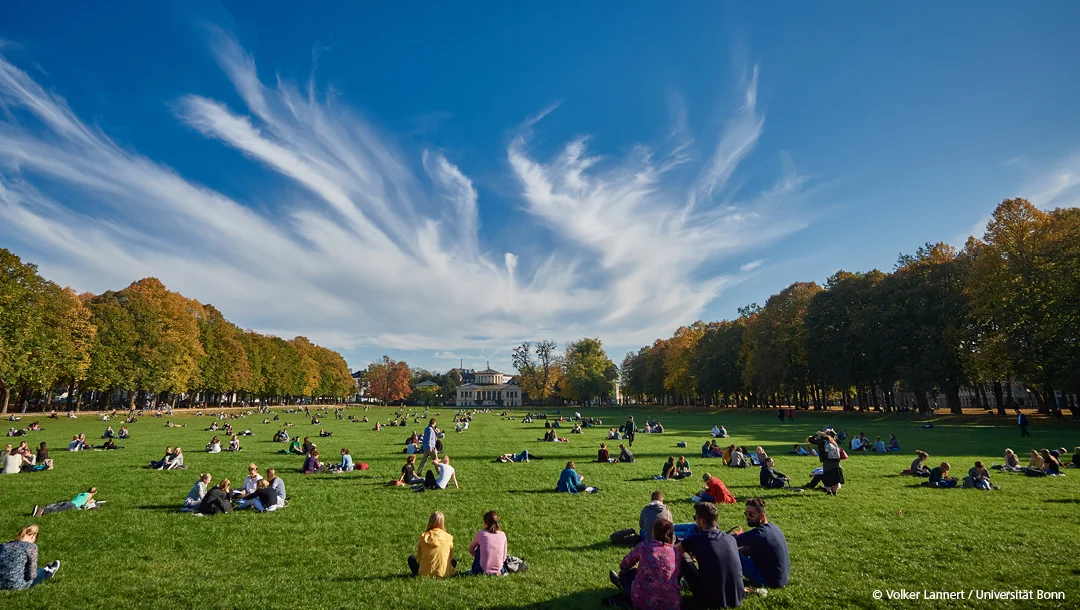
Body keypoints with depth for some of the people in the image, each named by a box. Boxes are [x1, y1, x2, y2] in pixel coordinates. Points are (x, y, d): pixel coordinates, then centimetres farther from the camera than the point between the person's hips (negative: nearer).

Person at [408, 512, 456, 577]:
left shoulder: (423, 537, -4)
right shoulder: (448, 537, -6)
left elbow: (418, 557, 4)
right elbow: (450, 557, 5)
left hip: (425, 573, 0)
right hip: (443, 573, 1)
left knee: (411, 558, 24)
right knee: (454, 561, 31)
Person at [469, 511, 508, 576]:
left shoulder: (481, 533, -4)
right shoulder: (503, 534, 1)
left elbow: (471, 550, 12)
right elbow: (504, 557, 7)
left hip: (484, 570, -3)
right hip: (498, 570, 3)